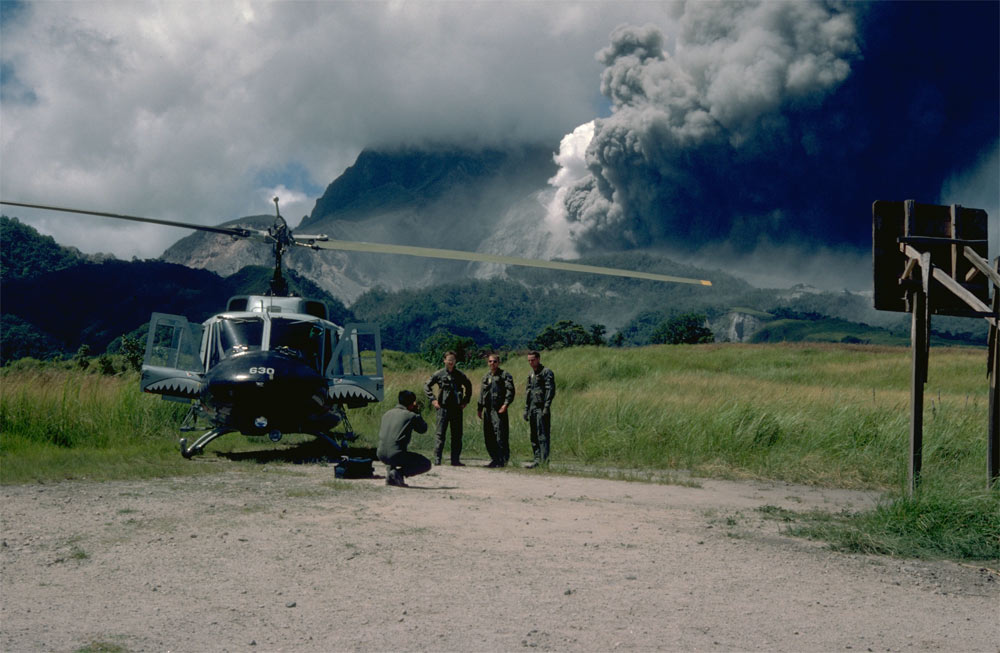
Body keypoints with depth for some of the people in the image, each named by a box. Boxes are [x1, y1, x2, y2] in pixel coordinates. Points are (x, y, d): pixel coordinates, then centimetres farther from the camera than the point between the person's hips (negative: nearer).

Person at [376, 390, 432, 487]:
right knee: (426, 464, 11)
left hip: (380, 455, 7)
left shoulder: (387, 413, 15)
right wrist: (417, 413, 23)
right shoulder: (412, 416, -1)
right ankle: (399, 473, -10)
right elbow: (423, 429, 14)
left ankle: (390, 471, 13)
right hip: (396, 455, -7)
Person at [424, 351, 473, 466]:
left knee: (457, 434, 5)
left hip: (457, 408, 3)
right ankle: (437, 459, -1)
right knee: (440, 434, -4)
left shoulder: (459, 374, 8)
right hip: (443, 407, -3)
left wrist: (466, 400, 14)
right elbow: (427, 386, 6)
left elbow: (468, 386, 23)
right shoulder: (439, 374, 0)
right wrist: (433, 400, -2)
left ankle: (455, 459, 12)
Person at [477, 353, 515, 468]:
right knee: (488, 436, 8)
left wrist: (505, 404, -22)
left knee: (500, 436, -10)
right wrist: (480, 408, 17)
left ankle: (502, 460, -7)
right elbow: (482, 393, 24)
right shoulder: (486, 376, 19)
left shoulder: (505, 375, -1)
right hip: (488, 410, 7)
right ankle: (494, 459, 16)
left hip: (499, 410, -7)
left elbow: (510, 391, -10)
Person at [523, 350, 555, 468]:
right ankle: (537, 459, 13)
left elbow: (550, 391, -14)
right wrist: (526, 409, 17)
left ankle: (544, 460, -12)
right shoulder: (531, 374, 18)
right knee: (534, 436, 9)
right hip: (532, 409, 8)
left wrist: (546, 407, -20)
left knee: (542, 435, -11)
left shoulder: (546, 372, -7)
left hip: (541, 409, -8)